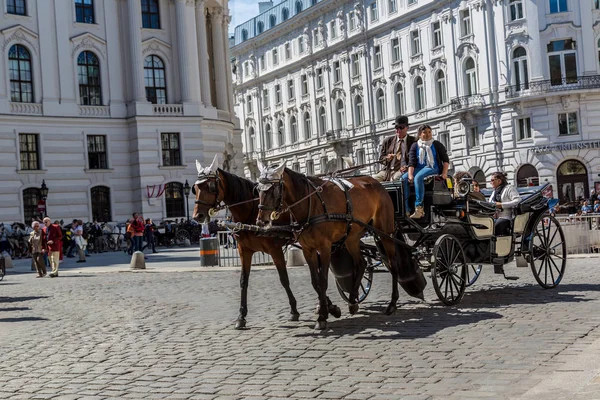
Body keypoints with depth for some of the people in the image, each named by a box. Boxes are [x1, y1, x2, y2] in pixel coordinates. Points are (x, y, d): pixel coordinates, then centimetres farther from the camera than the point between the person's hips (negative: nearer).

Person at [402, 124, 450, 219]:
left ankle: (419, 207, -40)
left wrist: (444, 173, -7)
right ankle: (406, 209, -29)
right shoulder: (415, 146, 13)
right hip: (419, 168, 4)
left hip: (433, 169, -4)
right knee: (403, 178, -25)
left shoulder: (437, 145, 9)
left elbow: (446, 160, 8)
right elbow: (411, 162, 2)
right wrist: (410, 175, -15)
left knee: (418, 177, -36)